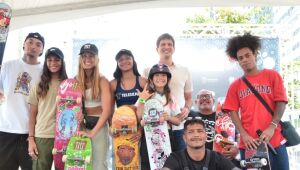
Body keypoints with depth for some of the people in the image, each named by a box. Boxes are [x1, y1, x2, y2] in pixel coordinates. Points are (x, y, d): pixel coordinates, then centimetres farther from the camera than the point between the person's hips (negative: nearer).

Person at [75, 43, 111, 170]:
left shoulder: (102, 81, -8)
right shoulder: (76, 80, 5)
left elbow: (106, 110, -15)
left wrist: (93, 132, -21)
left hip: (99, 125, -3)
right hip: (80, 125, 4)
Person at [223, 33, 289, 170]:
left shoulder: (272, 76, 5)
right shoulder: (235, 85, 7)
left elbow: (281, 103, -1)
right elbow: (233, 112, 2)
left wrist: (271, 127, -12)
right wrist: (244, 135, -11)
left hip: (275, 140, 0)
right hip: (249, 143, 1)